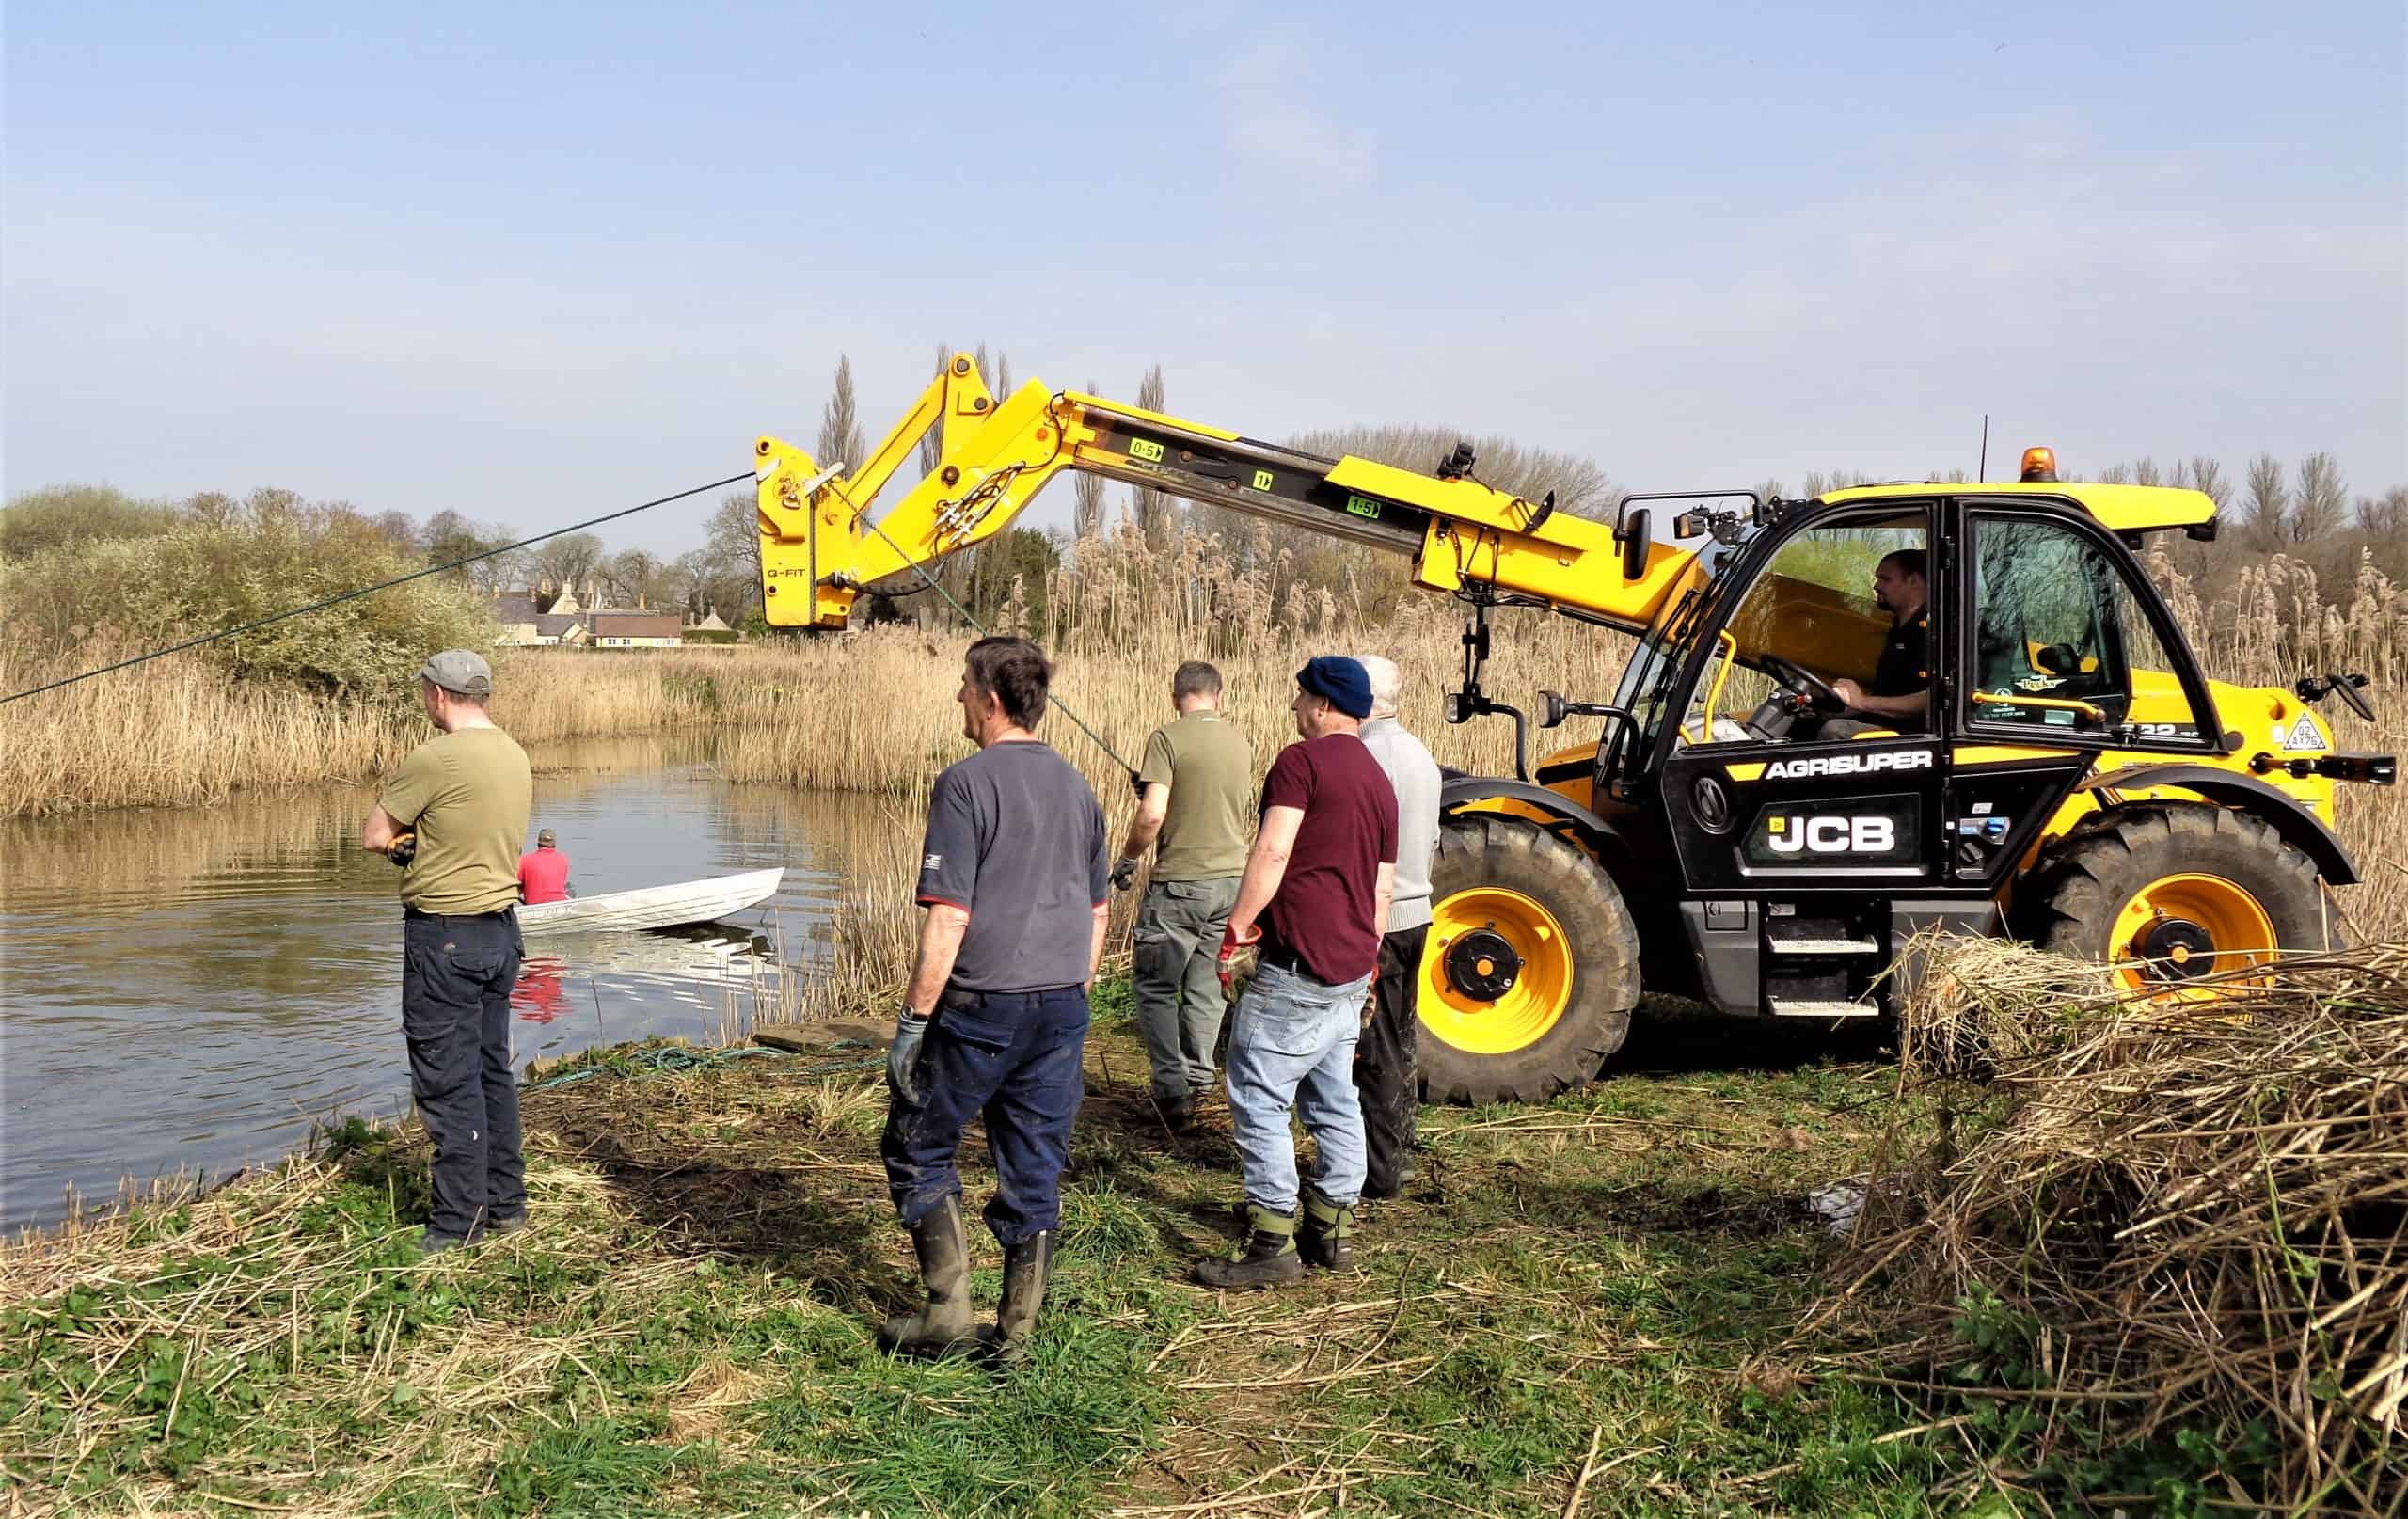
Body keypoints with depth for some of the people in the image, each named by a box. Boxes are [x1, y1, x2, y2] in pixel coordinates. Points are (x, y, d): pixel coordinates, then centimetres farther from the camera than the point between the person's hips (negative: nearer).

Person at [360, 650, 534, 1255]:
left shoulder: (436, 758, -17)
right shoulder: (514, 755, 9)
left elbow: (373, 836, -9)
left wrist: (402, 835, 10)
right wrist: (420, 838, 6)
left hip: (444, 936, -8)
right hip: (501, 927, 8)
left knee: (448, 1080, -1)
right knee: (493, 1070, 15)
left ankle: (460, 1220, 5)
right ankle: (506, 1203, 23)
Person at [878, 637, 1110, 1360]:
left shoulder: (966, 783, -13)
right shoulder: (1075, 785, 10)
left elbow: (948, 919, -18)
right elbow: (1097, 909, 16)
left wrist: (913, 1019, -12)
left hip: (982, 1004, -6)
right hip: (1062, 1005, 6)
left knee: (919, 1146, 12)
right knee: (1035, 1172, 11)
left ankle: (948, 1314, 12)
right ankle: (1017, 1334, 18)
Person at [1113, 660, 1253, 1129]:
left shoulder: (1168, 738, -11)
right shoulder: (1241, 743, 7)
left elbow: (1152, 814, -19)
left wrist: (1127, 858, -3)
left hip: (1181, 883, -6)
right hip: (1233, 878, 6)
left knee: (1154, 985, 6)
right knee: (1206, 985, 15)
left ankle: (1172, 1090, 2)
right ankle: (1198, 1078, 19)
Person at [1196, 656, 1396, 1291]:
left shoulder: (1301, 761, -9)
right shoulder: (1379, 780, 17)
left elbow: (1272, 852, -20)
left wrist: (1237, 929, -13)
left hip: (1296, 964, -9)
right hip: (1352, 966, 9)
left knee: (1257, 1097, -4)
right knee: (1333, 1099, 15)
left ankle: (1272, 1244, -3)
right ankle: (1331, 1231, 21)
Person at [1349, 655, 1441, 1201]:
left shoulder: (1365, 754, -18)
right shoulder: (1420, 755, 11)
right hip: (1416, 914, 9)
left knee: (1372, 1049, -1)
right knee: (1399, 1043, 17)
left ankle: (1378, 1172, 4)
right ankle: (1396, 1154, 26)